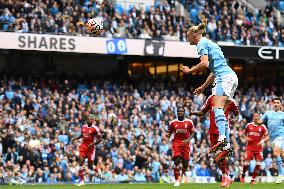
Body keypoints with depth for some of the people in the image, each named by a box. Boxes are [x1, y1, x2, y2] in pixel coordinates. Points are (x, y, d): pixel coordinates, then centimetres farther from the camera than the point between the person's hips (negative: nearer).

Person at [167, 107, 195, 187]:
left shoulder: (189, 122, 2)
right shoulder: (173, 122, 3)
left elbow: (192, 133, 7)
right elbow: (169, 133, 11)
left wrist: (188, 140, -10)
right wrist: (168, 135, -13)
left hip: (185, 143, 1)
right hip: (176, 143, -1)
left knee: (185, 163, 3)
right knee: (177, 161, -16)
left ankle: (183, 173, 39)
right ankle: (177, 180, -11)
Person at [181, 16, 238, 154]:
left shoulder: (202, 43, 0)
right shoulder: (208, 43, 29)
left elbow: (205, 64, -15)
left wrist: (190, 70, -1)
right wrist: (203, 87, 35)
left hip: (224, 76, -10)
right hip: (231, 77, 10)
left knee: (217, 107, -22)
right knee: (221, 111, 6)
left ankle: (221, 138, -41)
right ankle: (227, 144, -1)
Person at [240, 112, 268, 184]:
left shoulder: (262, 127, 0)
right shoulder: (249, 125, 4)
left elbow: (267, 137, 2)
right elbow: (245, 134, 18)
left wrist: (263, 141, -18)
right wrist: (246, 138, -3)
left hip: (258, 147, 0)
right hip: (250, 147, 0)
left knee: (258, 164, -9)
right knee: (247, 163, -10)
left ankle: (253, 179, 4)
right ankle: (243, 175, 18)